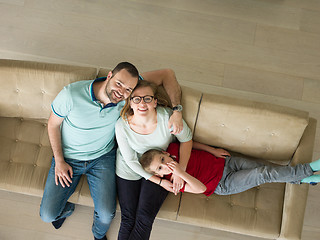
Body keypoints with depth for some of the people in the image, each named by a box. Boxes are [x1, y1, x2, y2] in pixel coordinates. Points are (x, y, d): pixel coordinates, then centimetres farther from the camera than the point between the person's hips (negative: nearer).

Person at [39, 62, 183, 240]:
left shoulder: (127, 94, -21)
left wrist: (176, 110, -27)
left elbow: (167, 74, -15)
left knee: (107, 214, -12)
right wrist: (59, 161, -11)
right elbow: (53, 124, -9)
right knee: (48, 215, -4)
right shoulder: (71, 94, -27)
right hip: (69, 157, -1)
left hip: (103, 158, 1)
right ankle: (67, 209, 36)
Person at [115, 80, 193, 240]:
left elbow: (186, 139, -7)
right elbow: (131, 160, -12)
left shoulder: (167, 117, -25)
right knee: (128, 219, -5)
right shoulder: (122, 125, -23)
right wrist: (159, 181, -15)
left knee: (144, 218, -12)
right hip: (129, 170, 0)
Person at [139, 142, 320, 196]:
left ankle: (302, 179, 15)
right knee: (263, 175, -13)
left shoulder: (173, 148, -11)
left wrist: (214, 151, 1)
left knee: (264, 169, -4)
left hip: (223, 161, 5)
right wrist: (181, 173, -39)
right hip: (223, 184, -5)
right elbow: (201, 188, -24)